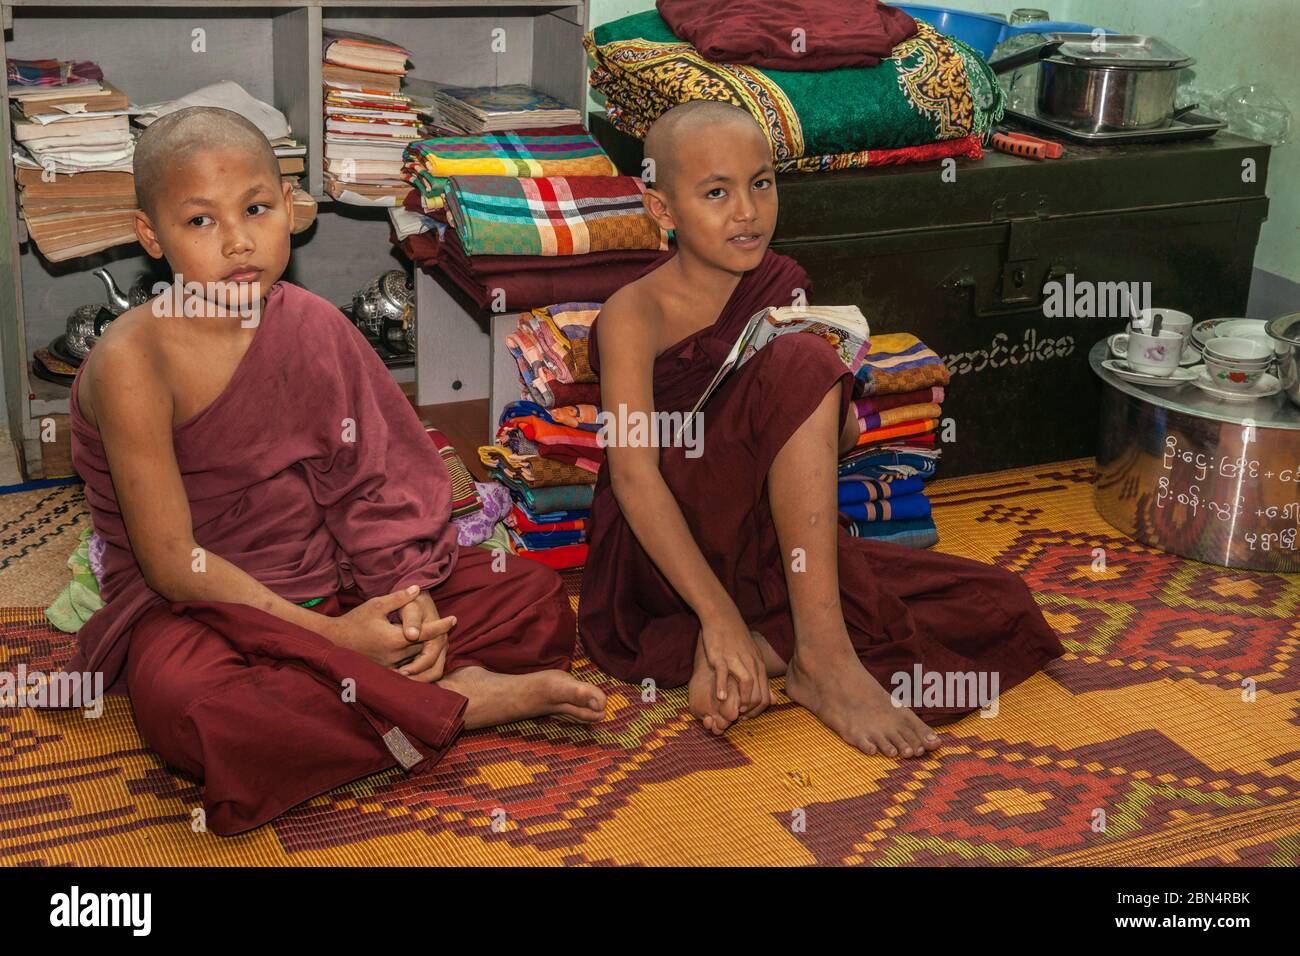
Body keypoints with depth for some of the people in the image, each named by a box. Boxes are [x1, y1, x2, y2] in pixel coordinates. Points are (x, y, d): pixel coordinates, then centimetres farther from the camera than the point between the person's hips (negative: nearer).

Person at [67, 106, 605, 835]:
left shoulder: (312, 326, -2)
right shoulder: (135, 363, -18)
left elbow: (372, 486, 1)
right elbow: (173, 562, -19)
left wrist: (411, 592, -17)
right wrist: (331, 634, -22)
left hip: (333, 580, 5)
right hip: (196, 603, -4)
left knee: (537, 597, -2)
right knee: (187, 703, -41)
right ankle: (458, 702, -25)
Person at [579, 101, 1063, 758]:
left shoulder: (784, 288, 6)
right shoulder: (635, 315, -12)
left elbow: (838, 439, 11)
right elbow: (633, 475, -22)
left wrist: (839, 422, -15)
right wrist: (718, 612, -31)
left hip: (773, 548, 7)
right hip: (672, 551, -6)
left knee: (999, 607, -6)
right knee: (798, 365, -29)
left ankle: (761, 648, -16)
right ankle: (819, 652, -27)